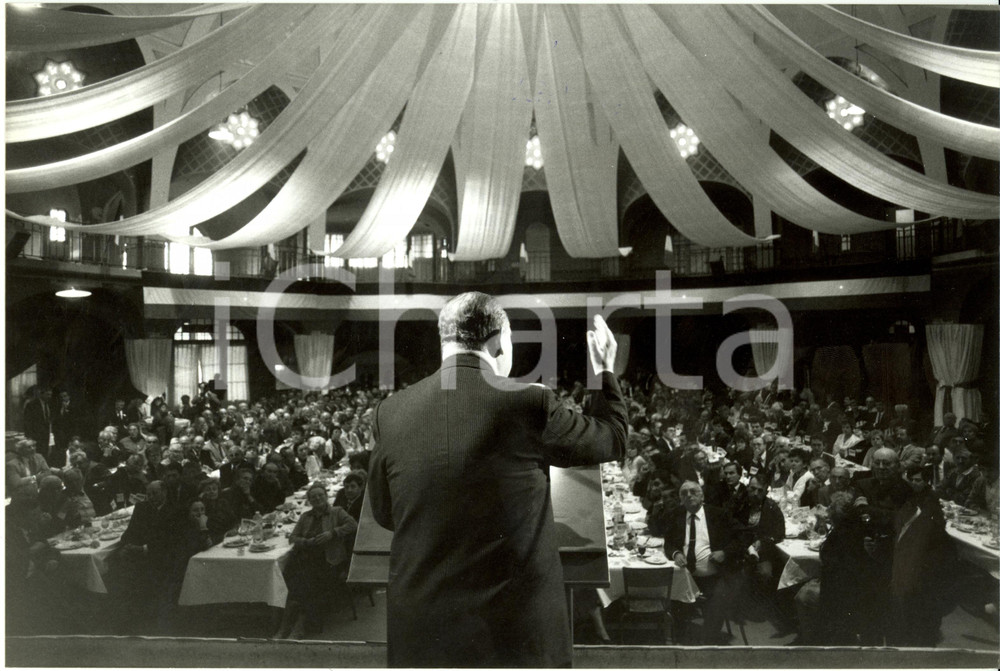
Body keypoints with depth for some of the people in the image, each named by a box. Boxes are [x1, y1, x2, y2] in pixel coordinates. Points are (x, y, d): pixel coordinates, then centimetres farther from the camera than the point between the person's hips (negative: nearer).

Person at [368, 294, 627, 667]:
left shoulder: (389, 413, -6)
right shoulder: (530, 405, -14)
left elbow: (383, 512, 8)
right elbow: (612, 438, 4)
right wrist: (605, 370, 19)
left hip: (421, 628, 3)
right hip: (517, 629, -2)